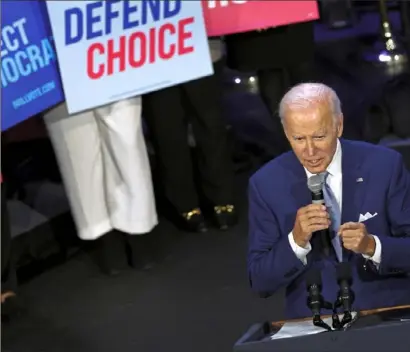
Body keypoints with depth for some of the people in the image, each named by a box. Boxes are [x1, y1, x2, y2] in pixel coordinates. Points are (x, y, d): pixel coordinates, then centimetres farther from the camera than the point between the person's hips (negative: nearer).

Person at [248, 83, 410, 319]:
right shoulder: (266, 184, 0)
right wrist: (296, 240, -16)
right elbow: (260, 281, 0)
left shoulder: (385, 165, -2)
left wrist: (372, 246, -18)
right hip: (313, 324, 0)